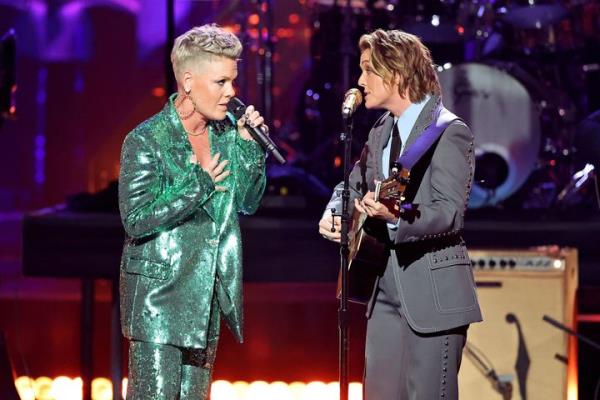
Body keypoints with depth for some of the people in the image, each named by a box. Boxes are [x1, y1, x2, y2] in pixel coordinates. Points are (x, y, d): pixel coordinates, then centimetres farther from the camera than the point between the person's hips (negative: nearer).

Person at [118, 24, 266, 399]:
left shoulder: (227, 130, 4)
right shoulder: (146, 141, -13)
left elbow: (247, 203, 9)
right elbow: (136, 220, -15)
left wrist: (250, 146, -5)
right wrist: (198, 185, -20)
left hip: (208, 295, 6)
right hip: (159, 295, -6)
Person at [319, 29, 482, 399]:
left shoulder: (449, 132, -12)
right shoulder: (381, 131, 14)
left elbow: (450, 213, -20)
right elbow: (356, 184, 24)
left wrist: (396, 217, -38)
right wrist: (333, 214, 1)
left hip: (432, 296, -8)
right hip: (387, 293, 8)